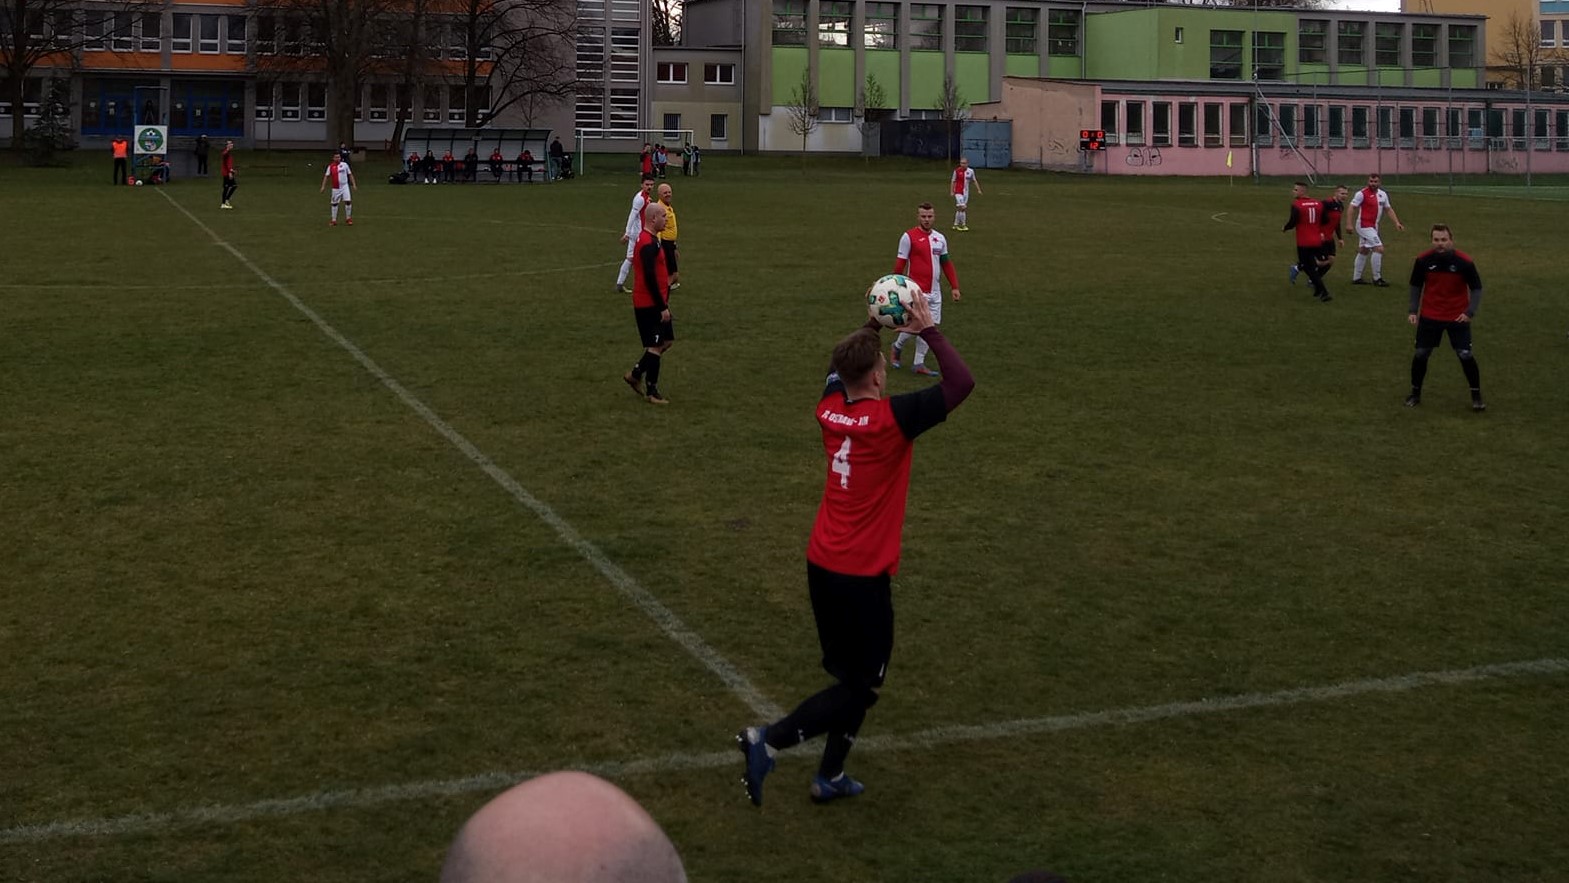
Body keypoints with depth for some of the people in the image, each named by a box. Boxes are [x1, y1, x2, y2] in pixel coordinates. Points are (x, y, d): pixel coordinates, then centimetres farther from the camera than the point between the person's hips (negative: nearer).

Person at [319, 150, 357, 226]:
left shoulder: (344, 164, 1)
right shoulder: (330, 166, 0)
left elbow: (350, 175, 6)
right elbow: (326, 176, 2)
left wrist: (354, 184, 1)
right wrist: (323, 186, -5)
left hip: (344, 186, -1)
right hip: (335, 188, 1)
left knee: (348, 201, -10)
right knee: (334, 203, 6)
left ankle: (348, 218, 5)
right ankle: (334, 220, 15)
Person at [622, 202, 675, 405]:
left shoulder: (649, 240, 13)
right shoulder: (648, 243, -19)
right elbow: (650, 278, -23)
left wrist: (663, 302, 22)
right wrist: (663, 307, -21)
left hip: (654, 303, 10)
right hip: (649, 304, -10)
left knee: (667, 341, 15)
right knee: (655, 346, -3)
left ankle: (636, 374, 21)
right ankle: (652, 392, 6)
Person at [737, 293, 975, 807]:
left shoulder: (829, 410, 0)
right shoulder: (891, 418, -20)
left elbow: (839, 370, 25)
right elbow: (961, 383, -22)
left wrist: (872, 327, 21)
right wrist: (929, 331, -12)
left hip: (821, 565, 8)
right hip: (863, 576, -7)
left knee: (851, 677, 21)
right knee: (861, 688, 5)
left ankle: (830, 778, 26)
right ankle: (768, 740, -7)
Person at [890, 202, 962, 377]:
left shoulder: (940, 238, 11)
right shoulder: (909, 237, -7)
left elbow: (947, 264, 17)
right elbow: (900, 264, -6)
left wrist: (954, 287, 13)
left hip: (934, 291, 6)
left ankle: (919, 364, 11)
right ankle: (897, 348, 21)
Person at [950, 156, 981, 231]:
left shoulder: (970, 171, 1)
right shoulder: (957, 171, -8)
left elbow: (974, 181, 13)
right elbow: (953, 181, 0)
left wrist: (978, 190, 10)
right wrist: (952, 191, -3)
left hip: (966, 192, 4)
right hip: (958, 192, -4)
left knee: (959, 209, 10)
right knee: (962, 207, -14)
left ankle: (956, 224, 20)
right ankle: (963, 224, -6)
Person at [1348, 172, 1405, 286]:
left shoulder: (1383, 194, 7)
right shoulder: (1362, 193, -14)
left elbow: (1389, 209, 14)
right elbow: (1352, 208, -13)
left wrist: (1397, 223, 5)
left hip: (1373, 226, 8)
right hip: (1364, 225, -8)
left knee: (1363, 251, 15)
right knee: (1379, 248, -14)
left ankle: (1356, 278, 25)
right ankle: (1377, 278, -7)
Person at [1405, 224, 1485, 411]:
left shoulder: (1464, 262, -15)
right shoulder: (1423, 260, -10)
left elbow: (1476, 288, -5)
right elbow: (1416, 286, 5)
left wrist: (1470, 312, -17)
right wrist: (1413, 310, -2)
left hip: (1457, 317, -2)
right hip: (1429, 316, 2)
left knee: (1466, 355, -4)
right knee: (1420, 354, 3)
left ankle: (1476, 396, 13)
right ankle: (1415, 394, 23)